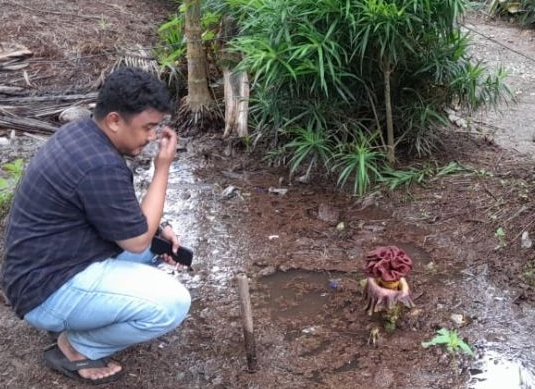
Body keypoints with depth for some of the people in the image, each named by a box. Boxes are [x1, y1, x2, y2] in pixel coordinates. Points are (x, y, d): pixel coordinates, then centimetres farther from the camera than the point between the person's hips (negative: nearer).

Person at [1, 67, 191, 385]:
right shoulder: (99, 166, -29)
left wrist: (157, 228, 2)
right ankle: (76, 347, 0)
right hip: (48, 290, -10)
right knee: (173, 304, -20)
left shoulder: (82, 132, 3)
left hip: (50, 263, 10)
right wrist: (163, 167, -14)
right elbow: (137, 241, -18)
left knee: (160, 239, 16)